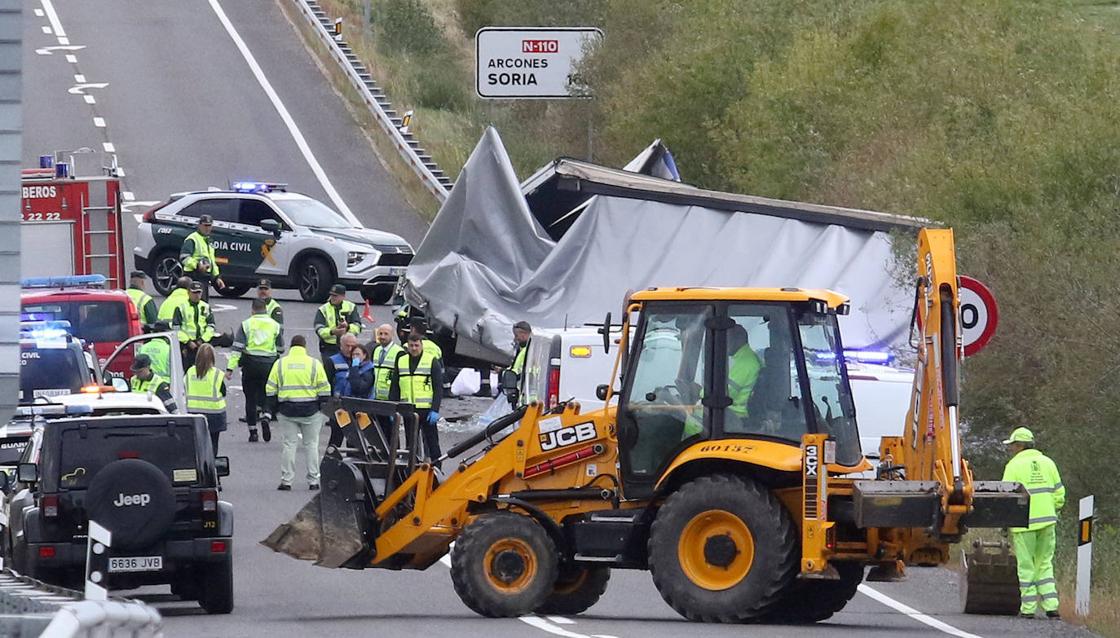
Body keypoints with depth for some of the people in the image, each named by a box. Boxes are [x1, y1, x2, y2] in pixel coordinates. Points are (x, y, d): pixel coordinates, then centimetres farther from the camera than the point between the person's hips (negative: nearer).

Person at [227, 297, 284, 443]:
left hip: (250, 365, -1)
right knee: (265, 397, 10)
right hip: (268, 365, 1)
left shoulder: (246, 324, -2)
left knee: (250, 398, 8)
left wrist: (230, 368, -9)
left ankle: (252, 431, 9)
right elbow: (280, 349, 10)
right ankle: (265, 419, -19)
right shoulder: (275, 326, 2)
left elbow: (237, 347, -7)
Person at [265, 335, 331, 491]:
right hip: (310, 411, 0)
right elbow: (324, 390, -1)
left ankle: (286, 480, 2)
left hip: (287, 411, 0)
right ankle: (313, 481, 8)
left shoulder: (280, 364, 3)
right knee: (311, 444, 8)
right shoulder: (314, 364, 0)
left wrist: (273, 409, 11)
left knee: (288, 444, 4)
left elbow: (271, 389, 3)